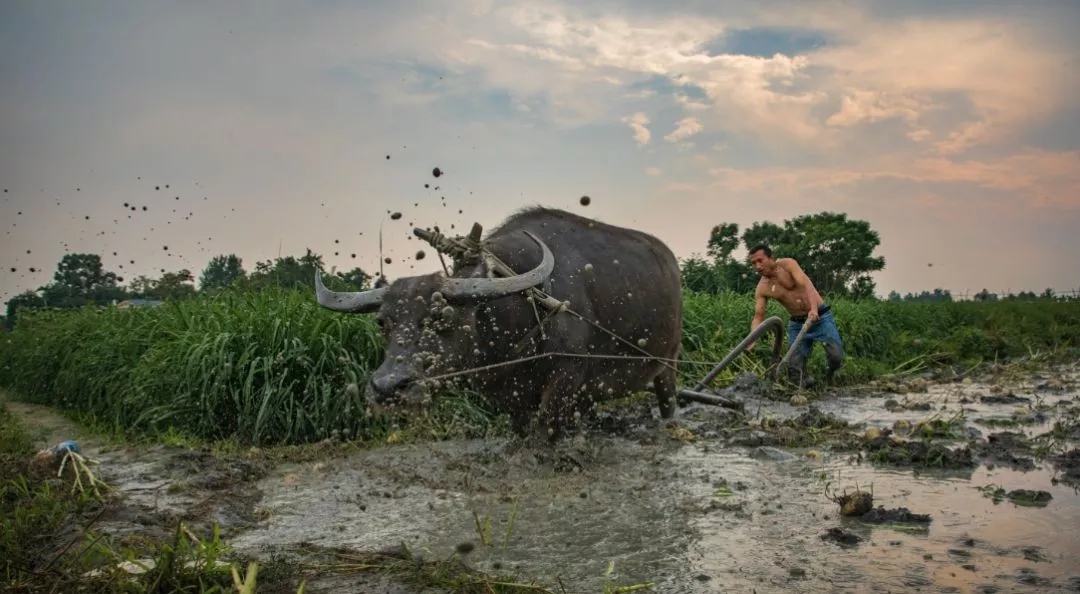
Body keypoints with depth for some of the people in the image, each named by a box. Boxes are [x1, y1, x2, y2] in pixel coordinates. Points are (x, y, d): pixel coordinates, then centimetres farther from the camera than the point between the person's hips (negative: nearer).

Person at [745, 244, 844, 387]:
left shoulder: (787, 264, -12)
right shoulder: (762, 289, -2)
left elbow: (806, 284, -25)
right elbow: (758, 317, -4)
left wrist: (814, 309, -42)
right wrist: (752, 340, -23)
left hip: (820, 316, -3)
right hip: (797, 323, 3)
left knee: (836, 356, -16)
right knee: (794, 367, -9)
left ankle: (831, 372, 17)